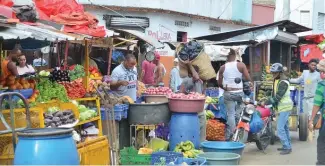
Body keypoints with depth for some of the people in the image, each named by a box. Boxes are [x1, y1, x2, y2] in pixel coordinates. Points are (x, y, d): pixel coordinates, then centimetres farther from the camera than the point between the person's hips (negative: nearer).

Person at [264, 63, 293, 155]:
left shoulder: (283, 82, -17)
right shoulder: (276, 80, 13)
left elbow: (278, 96, -23)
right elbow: (274, 94, 18)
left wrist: (266, 102, -21)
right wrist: (268, 100, 5)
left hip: (284, 107, -10)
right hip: (280, 107, 10)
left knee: (280, 128, -13)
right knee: (285, 127, 16)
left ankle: (287, 147, -7)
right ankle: (287, 146, 24)